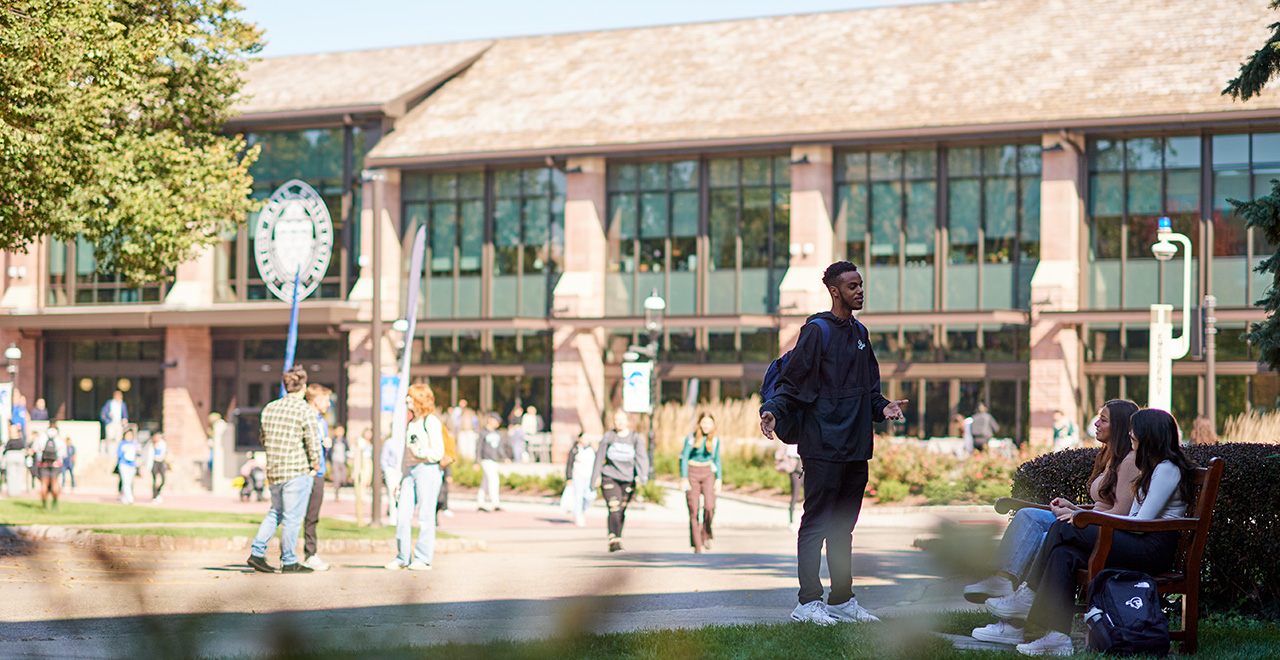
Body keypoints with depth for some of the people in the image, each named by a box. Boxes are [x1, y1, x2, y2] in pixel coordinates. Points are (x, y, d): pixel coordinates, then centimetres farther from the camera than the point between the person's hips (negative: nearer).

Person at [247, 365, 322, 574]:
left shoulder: (269, 408, 8)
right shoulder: (306, 411, -12)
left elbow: (264, 438, 15)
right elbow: (313, 442, -13)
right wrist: (315, 464, 3)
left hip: (273, 470, 6)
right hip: (298, 471, -6)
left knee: (275, 512, 19)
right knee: (293, 517, 0)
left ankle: (257, 552, 11)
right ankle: (289, 562, 5)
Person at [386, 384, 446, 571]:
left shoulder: (431, 422, -3)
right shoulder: (411, 423, 21)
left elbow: (439, 452, -8)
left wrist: (422, 452, -23)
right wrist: (402, 479, 21)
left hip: (427, 470, -7)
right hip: (409, 471, 7)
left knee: (425, 516, -5)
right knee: (402, 515, 1)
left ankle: (424, 559, 0)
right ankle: (403, 557, 8)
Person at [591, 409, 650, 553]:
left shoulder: (636, 438, 3)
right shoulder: (608, 436, 3)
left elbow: (642, 458, -3)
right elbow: (599, 457, 9)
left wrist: (641, 476, -17)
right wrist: (596, 477, 9)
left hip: (628, 479, 2)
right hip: (609, 476, -2)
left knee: (622, 510, 7)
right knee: (614, 508, -15)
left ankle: (618, 538, 23)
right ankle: (613, 540, -21)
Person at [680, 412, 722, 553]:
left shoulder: (715, 439, 3)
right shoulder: (691, 438, -7)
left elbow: (717, 460, 13)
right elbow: (684, 458, -4)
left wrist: (719, 478, 8)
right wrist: (684, 479, -8)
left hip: (707, 473, 2)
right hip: (692, 473, -2)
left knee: (710, 506, -18)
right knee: (694, 510, -4)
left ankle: (706, 534, 7)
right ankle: (697, 545, 3)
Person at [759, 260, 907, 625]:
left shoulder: (859, 332, 16)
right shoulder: (817, 330, -7)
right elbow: (791, 381, -9)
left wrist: (882, 407, 7)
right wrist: (773, 410, -23)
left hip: (855, 447, 8)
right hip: (823, 446, -8)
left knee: (843, 526, 13)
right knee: (816, 524, -7)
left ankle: (842, 599, 19)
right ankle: (809, 602, -5)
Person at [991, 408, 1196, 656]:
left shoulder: (1167, 469, -10)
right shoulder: (1154, 468, 22)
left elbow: (1141, 522, -16)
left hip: (1153, 550, -9)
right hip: (1140, 545, 9)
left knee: (1063, 530, -15)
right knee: (1064, 554, -12)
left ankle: (1028, 598, -7)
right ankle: (1058, 637, -19)